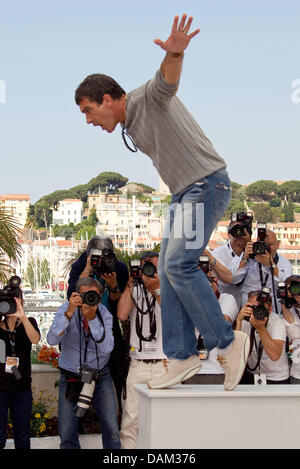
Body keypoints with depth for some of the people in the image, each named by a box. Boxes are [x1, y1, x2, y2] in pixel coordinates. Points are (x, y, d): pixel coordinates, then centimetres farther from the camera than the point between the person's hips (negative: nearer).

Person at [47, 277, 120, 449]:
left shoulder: (104, 314, -7)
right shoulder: (66, 310, -9)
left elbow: (107, 348, -20)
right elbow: (52, 340, -24)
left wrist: (92, 319, -29)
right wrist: (69, 314, -35)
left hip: (100, 375, 1)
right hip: (71, 376, 0)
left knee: (112, 431, -5)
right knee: (67, 434, -2)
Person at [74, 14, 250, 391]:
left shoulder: (149, 96, -12)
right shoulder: (130, 127, 16)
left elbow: (168, 79, -34)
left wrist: (174, 53, -56)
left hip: (207, 183, -10)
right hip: (184, 192, 10)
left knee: (179, 264, -18)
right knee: (168, 270, 3)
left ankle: (227, 342, -9)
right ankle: (182, 357, 4)